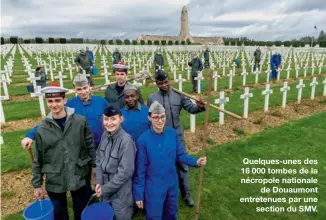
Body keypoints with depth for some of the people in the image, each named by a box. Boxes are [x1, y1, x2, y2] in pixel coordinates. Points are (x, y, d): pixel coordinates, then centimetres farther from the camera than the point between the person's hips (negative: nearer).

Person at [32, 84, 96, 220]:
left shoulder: (80, 121, -8)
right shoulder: (42, 129, -5)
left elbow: (90, 145, 1)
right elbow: (38, 160, 2)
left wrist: (94, 165, 2)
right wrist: (37, 184, 5)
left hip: (79, 177, 0)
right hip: (54, 181, 1)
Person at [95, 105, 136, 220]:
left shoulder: (126, 140, -25)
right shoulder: (105, 135, -4)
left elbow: (125, 172, -23)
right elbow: (98, 158, 6)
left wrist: (105, 189, -14)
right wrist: (99, 182, -4)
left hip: (120, 192, -6)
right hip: (105, 187, 6)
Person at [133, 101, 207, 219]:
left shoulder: (173, 134, -11)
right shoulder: (143, 140, -20)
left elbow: (180, 155, 2)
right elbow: (140, 169, -13)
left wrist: (196, 161, -14)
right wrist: (138, 194, -8)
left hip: (172, 184, 4)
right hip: (153, 187, -3)